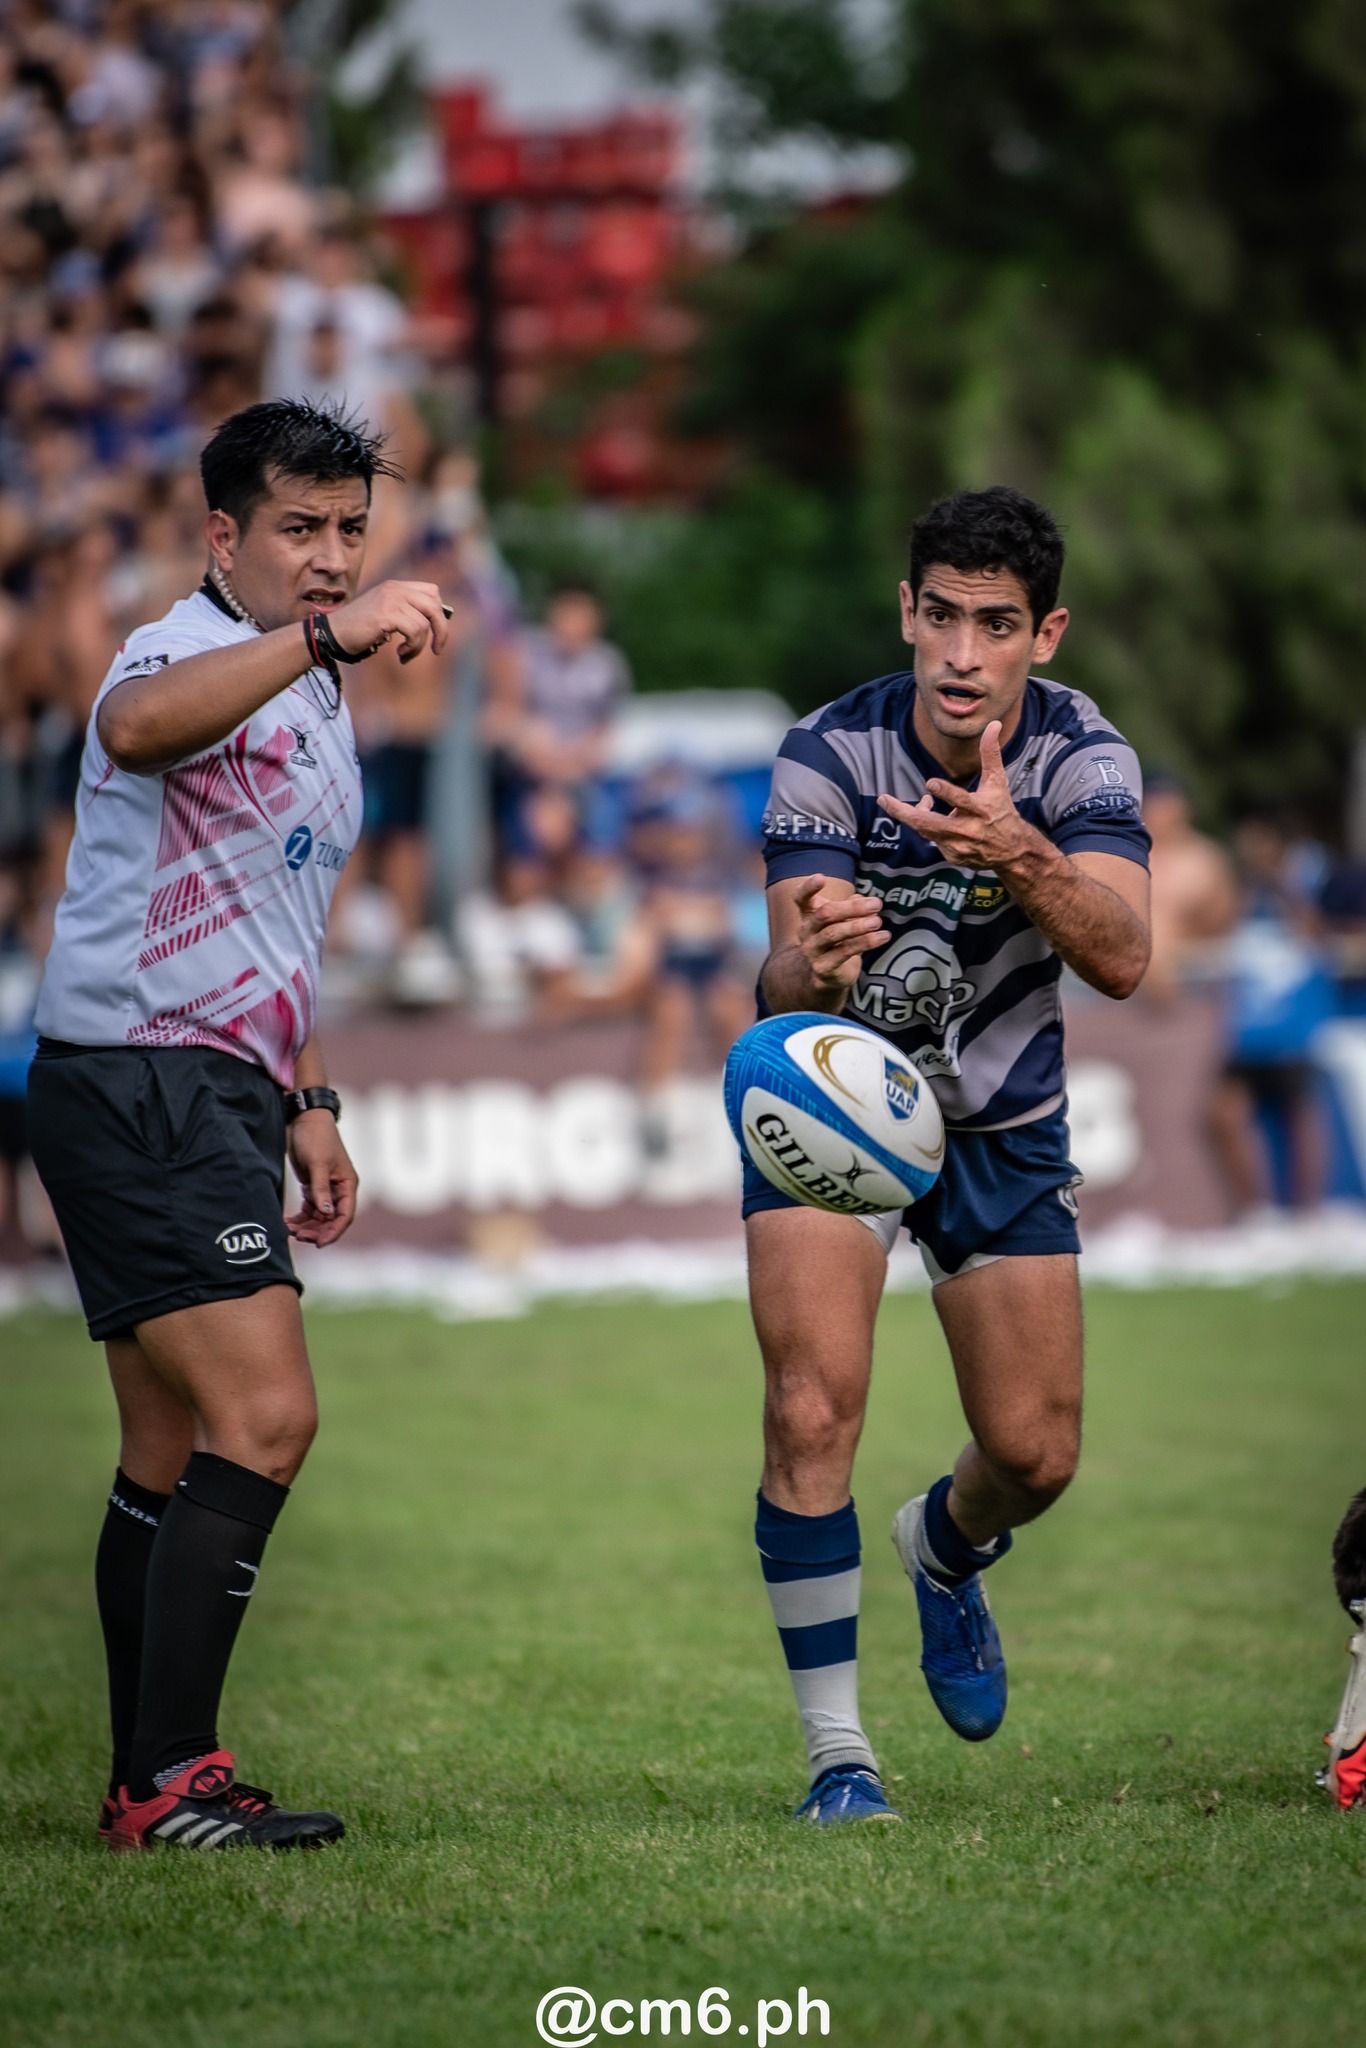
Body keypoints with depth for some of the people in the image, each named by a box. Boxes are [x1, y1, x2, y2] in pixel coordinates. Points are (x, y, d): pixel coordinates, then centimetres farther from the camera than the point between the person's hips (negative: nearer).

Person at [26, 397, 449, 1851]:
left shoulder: (314, 701, 20)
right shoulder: (189, 654, -12)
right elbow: (141, 722, -40)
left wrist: (308, 1103, 24)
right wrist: (324, 636, -49)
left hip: (214, 1101, 10)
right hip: (140, 1083, -10)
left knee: (174, 1455, 11)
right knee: (265, 1415, -18)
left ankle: (150, 1787, 15)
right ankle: (169, 1779, -18)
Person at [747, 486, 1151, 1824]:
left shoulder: (1082, 759, -18)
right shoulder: (826, 756, -21)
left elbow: (1123, 959, -32)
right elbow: (788, 976, -29)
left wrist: (1022, 855, -51)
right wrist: (811, 963, -53)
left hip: (1003, 1122, 2)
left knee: (1036, 1454, 4)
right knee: (812, 1413, -19)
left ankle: (943, 1556, 42)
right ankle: (835, 1751, -8)